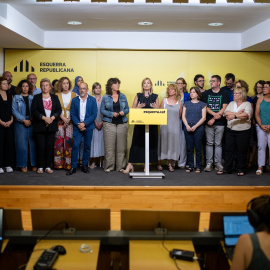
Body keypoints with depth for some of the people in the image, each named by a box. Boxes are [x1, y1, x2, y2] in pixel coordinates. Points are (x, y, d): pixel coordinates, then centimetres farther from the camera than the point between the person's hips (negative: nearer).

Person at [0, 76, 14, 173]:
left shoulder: (9, 94, 12)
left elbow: (12, 109, 11)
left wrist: (11, 120, -1)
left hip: (9, 123, 4)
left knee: (9, 143, 3)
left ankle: (8, 165, 10)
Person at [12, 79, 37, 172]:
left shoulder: (32, 98, 11)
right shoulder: (16, 98, 7)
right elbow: (14, 110, -1)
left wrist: (31, 120, -10)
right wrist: (24, 120, -9)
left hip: (32, 123, 1)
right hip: (20, 124, -1)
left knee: (33, 143, -1)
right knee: (22, 144, -2)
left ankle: (34, 164, 7)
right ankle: (23, 165, 6)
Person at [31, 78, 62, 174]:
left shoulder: (55, 97, 13)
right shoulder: (36, 97, 7)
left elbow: (59, 110, 5)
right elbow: (34, 110, -3)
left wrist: (52, 117, -12)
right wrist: (44, 118, -15)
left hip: (51, 126, 2)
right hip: (40, 126, -2)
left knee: (50, 146, 2)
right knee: (40, 146, -3)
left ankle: (48, 166, 9)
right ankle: (40, 167, 5)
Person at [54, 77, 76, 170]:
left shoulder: (73, 94, 8)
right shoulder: (57, 95, 9)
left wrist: (69, 119, -7)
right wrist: (63, 118, -10)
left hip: (70, 121, 0)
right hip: (59, 121, 0)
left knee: (69, 141, -5)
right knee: (59, 141, -5)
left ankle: (68, 164, 0)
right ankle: (58, 163, 2)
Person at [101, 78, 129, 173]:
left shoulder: (123, 96, 11)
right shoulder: (105, 97, 4)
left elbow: (127, 108, 13)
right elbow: (102, 110, 1)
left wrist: (123, 112, -9)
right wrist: (112, 114, -12)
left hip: (122, 123, 2)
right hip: (109, 123, -2)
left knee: (121, 146, 1)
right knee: (109, 146, -3)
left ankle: (120, 166, 10)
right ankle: (108, 166, 6)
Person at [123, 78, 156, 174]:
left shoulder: (155, 96, 11)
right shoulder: (138, 96, 11)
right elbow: (132, 109, 7)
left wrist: (156, 107, -12)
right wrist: (138, 107, -14)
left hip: (152, 123, 1)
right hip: (139, 123, -1)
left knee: (150, 143, 1)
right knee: (136, 143, -4)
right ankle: (130, 164, 1)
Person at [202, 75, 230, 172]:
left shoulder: (224, 94, 4)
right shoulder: (206, 93, 10)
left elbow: (224, 108, -3)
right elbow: (205, 107, 3)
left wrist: (214, 119, -10)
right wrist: (215, 114, -13)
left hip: (220, 123, -1)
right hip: (209, 122, 1)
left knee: (218, 143, 3)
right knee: (209, 143, 2)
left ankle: (218, 163, 11)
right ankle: (209, 163, 7)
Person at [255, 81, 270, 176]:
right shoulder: (260, 99, 7)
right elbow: (257, 114, 6)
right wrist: (261, 125, -7)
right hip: (261, 126, 2)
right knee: (261, 146, 3)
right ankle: (260, 167, 8)